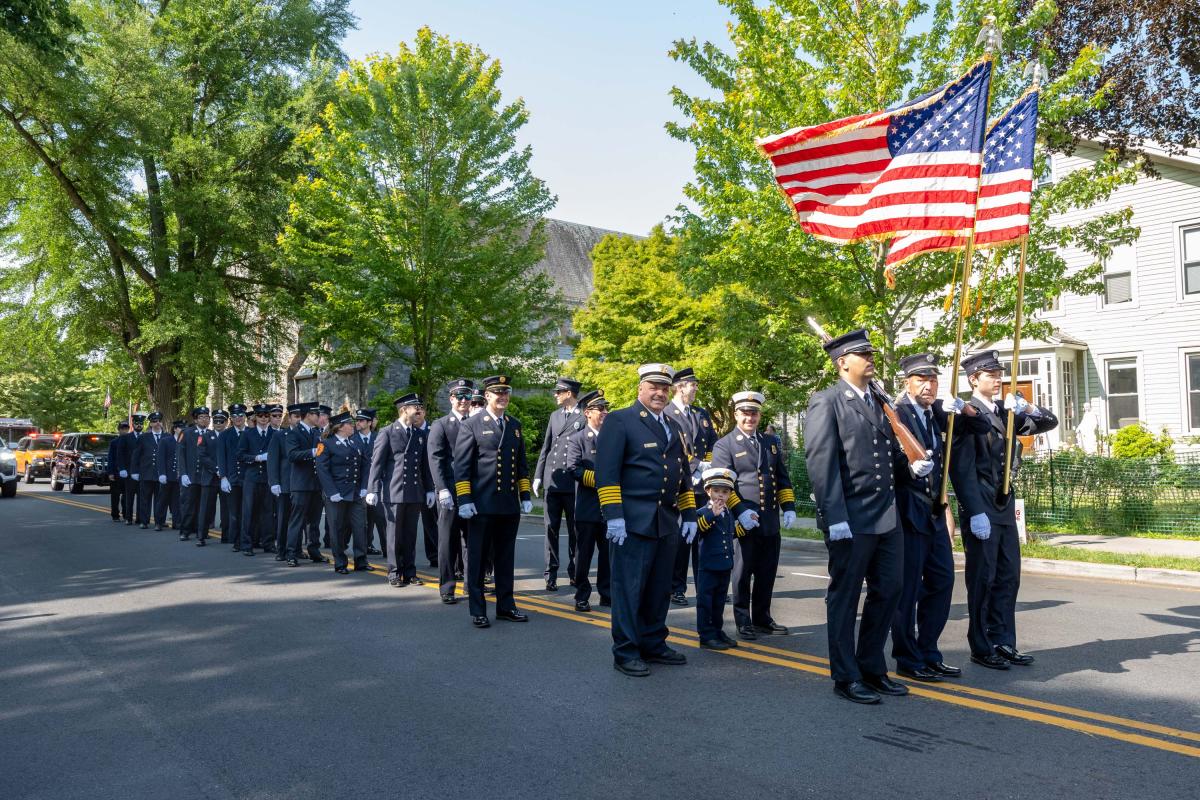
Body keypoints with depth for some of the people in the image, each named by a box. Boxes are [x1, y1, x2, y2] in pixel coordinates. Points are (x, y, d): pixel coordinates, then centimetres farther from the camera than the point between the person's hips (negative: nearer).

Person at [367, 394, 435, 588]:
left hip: (415, 493, 4)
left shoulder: (420, 434, 13)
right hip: (394, 492, -4)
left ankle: (409, 572, 17)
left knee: (411, 534, 8)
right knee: (395, 534, 3)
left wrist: (429, 489, 11)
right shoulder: (387, 433, -1)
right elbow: (376, 463, -4)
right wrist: (373, 490, -10)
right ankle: (394, 573, 13)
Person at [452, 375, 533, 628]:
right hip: (482, 504, -5)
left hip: (510, 505, 5)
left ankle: (506, 606, 23)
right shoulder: (471, 425, -3)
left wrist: (525, 496, 10)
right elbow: (461, 465, -6)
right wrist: (464, 500, -12)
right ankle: (477, 611, 13)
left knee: (505, 558, 12)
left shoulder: (515, 425, 13)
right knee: (477, 558, 4)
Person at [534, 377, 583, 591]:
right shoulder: (554, 415, 15)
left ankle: (574, 573, 19)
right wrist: (538, 476, 11)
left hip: (574, 484, -5)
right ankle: (551, 575, 10)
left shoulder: (585, 417, -3)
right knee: (551, 529, 4)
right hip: (552, 481, 5)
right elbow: (546, 447, 17)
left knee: (574, 531, 6)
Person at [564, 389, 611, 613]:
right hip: (588, 507, -4)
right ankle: (582, 597, 13)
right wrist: (601, 481, -20)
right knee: (584, 554, 3)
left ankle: (607, 594, 20)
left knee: (608, 553, 10)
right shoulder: (577, 439, -1)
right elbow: (574, 469, -13)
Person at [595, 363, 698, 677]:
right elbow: (606, 471, -11)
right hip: (634, 521, -7)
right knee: (629, 588, -1)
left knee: (659, 589, 13)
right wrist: (614, 515, -17)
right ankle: (625, 652, 9)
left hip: (668, 522, 7)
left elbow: (682, 473, 21)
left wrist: (689, 514, 14)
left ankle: (654, 645, 26)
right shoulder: (619, 421, -3)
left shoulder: (674, 427, 19)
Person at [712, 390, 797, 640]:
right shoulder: (724, 445, -2)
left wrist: (788, 507, 5)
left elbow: (782, 477, 16)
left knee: (767, 572, 11)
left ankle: (762, 618, 25)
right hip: (744, 521, -5)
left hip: (771, 520, 5)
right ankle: (743, 621, 16)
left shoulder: (772, 442, 14)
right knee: (743, 573, 4)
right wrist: (740, 510, -18)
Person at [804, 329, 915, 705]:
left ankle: (872, 667, 30)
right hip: (851, 519, -7)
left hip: (888, 515, 8)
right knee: (844, 597, 5)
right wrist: (834, 518, -20)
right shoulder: (826, 403, -8)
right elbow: (821, 462, -15)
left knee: (888, 590, 14)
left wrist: (910, 462, 5)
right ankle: (846, 677, 18)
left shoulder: (879, 401, 15)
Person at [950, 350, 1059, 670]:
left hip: (1005, 507, 8)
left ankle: (1003, 643, 21)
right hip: (981, 510, -8)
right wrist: (975, 512, -20)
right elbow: (962, 467, -16)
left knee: (1008, 577, 11)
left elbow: (1049, 422, 20)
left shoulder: (1006, 413, 14)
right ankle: (981, 648, 12)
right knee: (982, 579, 1)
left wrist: (1027, 407, -2)